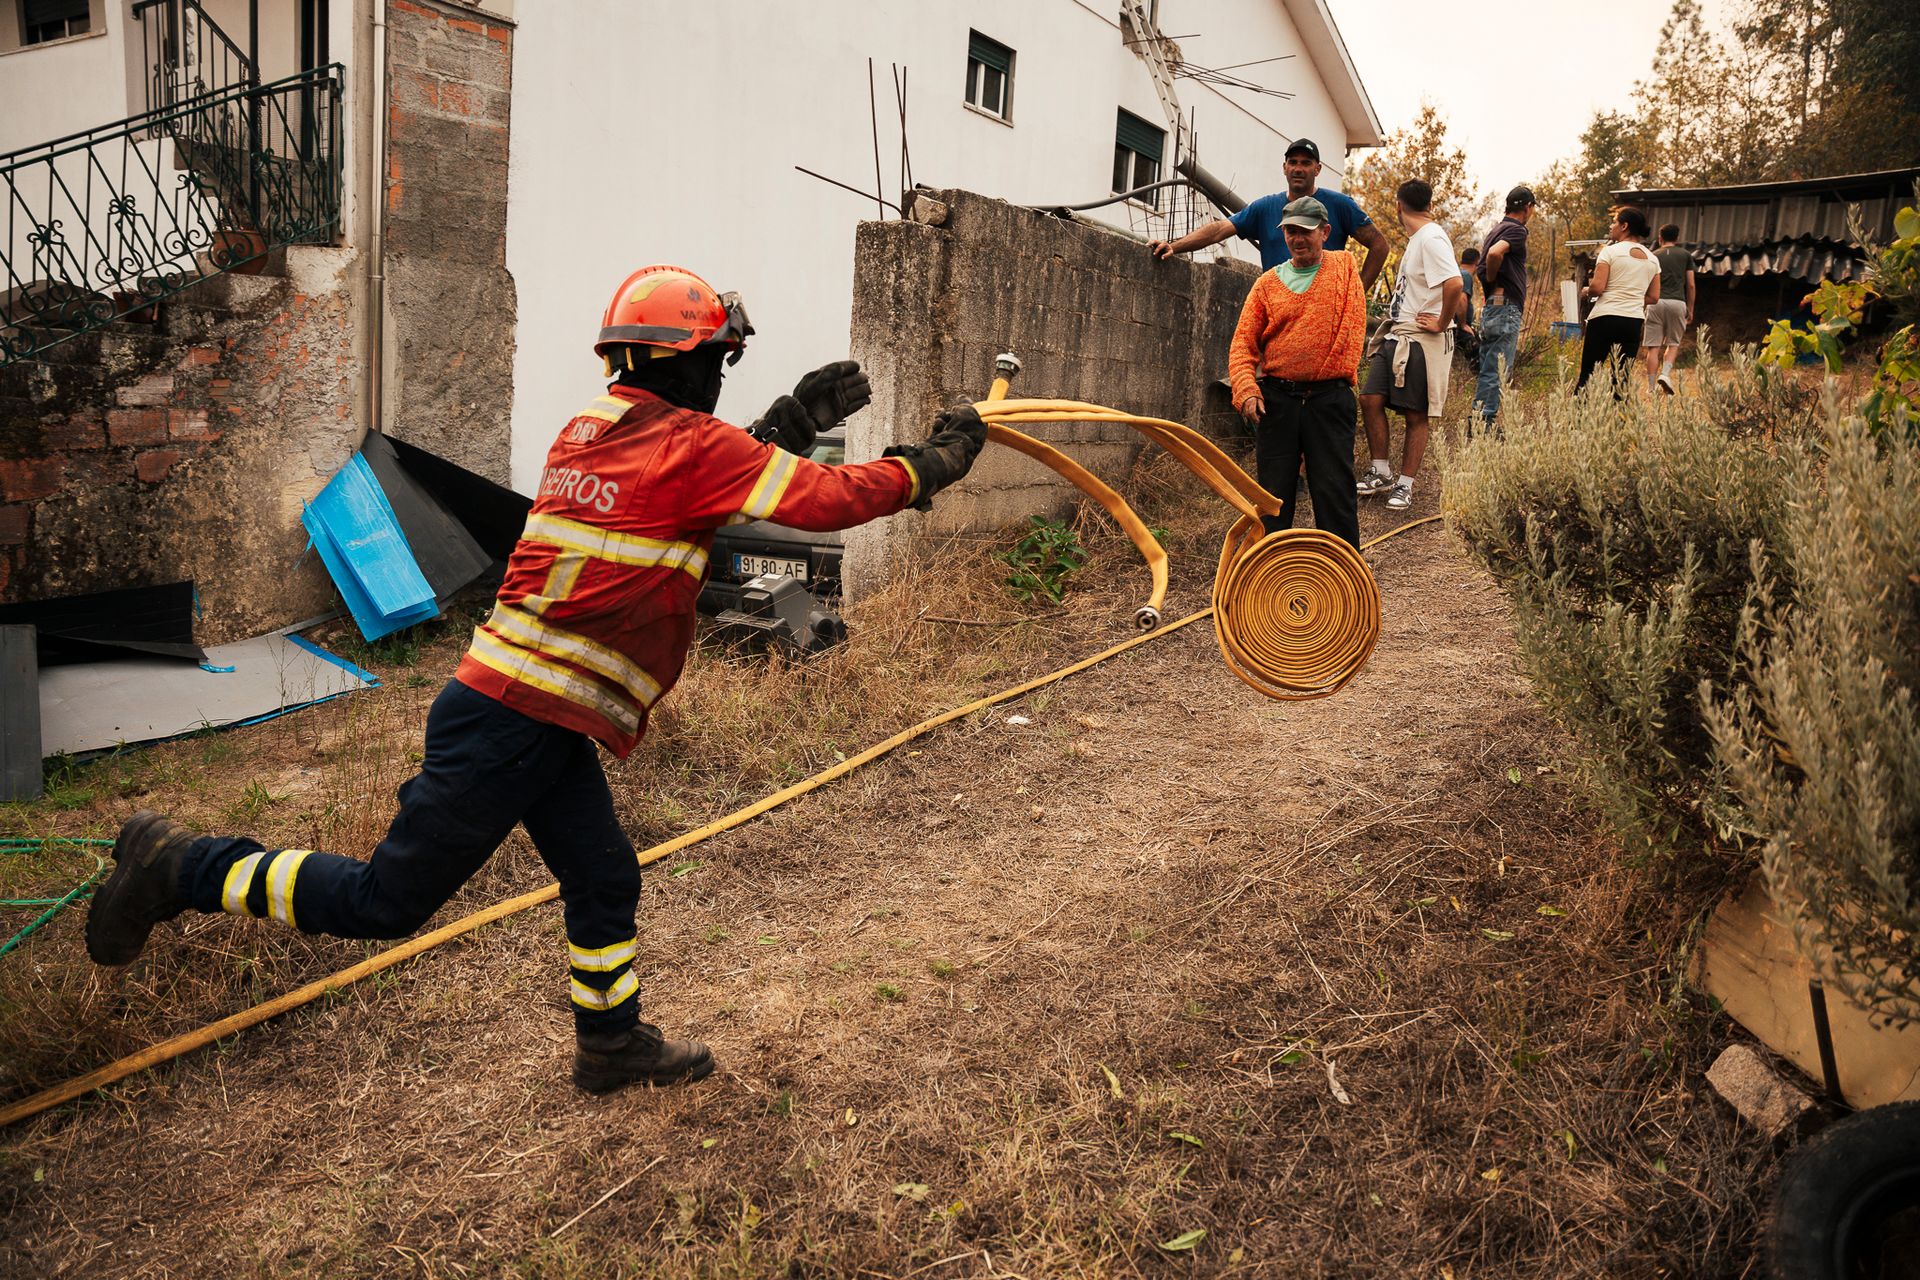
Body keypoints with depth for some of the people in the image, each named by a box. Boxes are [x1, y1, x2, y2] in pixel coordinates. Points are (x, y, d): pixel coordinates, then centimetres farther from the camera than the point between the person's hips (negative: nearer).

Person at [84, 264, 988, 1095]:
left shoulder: (593, 428, 11)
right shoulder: (686, 443, -14)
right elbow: (827, 500, -14)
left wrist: (793, 418, 17)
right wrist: (934, 462, -1)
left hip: (532, 717, 9)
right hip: (516, 719, -9)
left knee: (604, 879, 19)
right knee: (387, 900, 5)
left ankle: (611, 1041, 35)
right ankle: (183, 867, 18)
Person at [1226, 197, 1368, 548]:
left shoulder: (1344, 266, 9)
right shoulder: (1268, 283, 9)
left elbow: (1352, 325, 7)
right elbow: (1242, 342, 3)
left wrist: (1337, 373, -4)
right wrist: (1246, 390, -11)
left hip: (1330, 398, -1)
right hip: (1276, 398, 2)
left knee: (1335, 491, -2)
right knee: (1273, 492, 6)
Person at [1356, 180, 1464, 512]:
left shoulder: (1431, 238, -14)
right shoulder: (1416, 239, 17)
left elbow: (1454, 283, -29)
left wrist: (1442, 323, -19)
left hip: (1422, 340, -9)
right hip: (1397, 336, 9)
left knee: (1416, 416, 0)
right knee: (1370, 399, 2)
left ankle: (1405, 485, 8)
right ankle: (1381, 473, 13)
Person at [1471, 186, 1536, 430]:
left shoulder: (1496, 229, 18)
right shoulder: (1517, 229, -10)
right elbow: (1495, 253, -28)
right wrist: (1492, 279, -12)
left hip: (1490, 309, 9)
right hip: (1506, 308, -9)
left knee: (1487, 372, 12)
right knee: (1498, 373, -9)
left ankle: (1476, 422, 14)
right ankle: (1484, 423, -12)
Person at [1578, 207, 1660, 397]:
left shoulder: (1610, 251, -4)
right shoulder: (1652, 259, 13)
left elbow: (1597, 287, -13)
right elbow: (1653, 297, 12)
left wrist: (1586, 291, 8)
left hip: (1605, 318, -5)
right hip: (1635, 322, 5)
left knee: (1587, 374, -1)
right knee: (1621, 379, 7)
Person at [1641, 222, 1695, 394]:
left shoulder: (1653, 256, 11)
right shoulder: (1686, 255, 11)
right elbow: (1690, 285, 9)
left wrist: (1643, 307, 17)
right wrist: (1690, 310, 15)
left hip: (1656, 303, 0)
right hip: (1677, 303, 0)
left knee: (1653, 347, 0)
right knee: (1673, 344, 14)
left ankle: (1651, 388, -2)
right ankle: (1665, 374, -10)